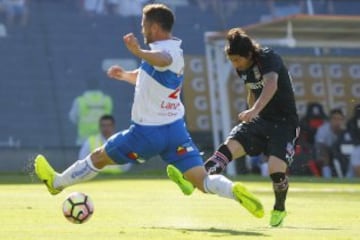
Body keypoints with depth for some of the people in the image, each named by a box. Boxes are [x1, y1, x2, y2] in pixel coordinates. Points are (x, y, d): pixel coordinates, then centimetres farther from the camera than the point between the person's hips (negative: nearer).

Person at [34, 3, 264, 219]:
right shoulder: (173, 50, 13)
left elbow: (164, 60, -46)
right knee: (203, 180, -4)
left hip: (148, 132, -7)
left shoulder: (164, 50, -18)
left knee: (98, 158, 14)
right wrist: (125, 75, 20)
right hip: (175, 129, 8)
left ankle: (57, 182, 30)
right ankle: (234, 191, -31)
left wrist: (139, 52, -63)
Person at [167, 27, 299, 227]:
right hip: (260, 120, 6)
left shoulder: (269, 59, -20)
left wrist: (254, 111, -56)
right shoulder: (242, 69, 4)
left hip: (284, 123, -6)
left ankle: (279, 209, 7)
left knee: (276, 168, -22)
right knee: (230, 146, -18)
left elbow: (271, 85, -41)